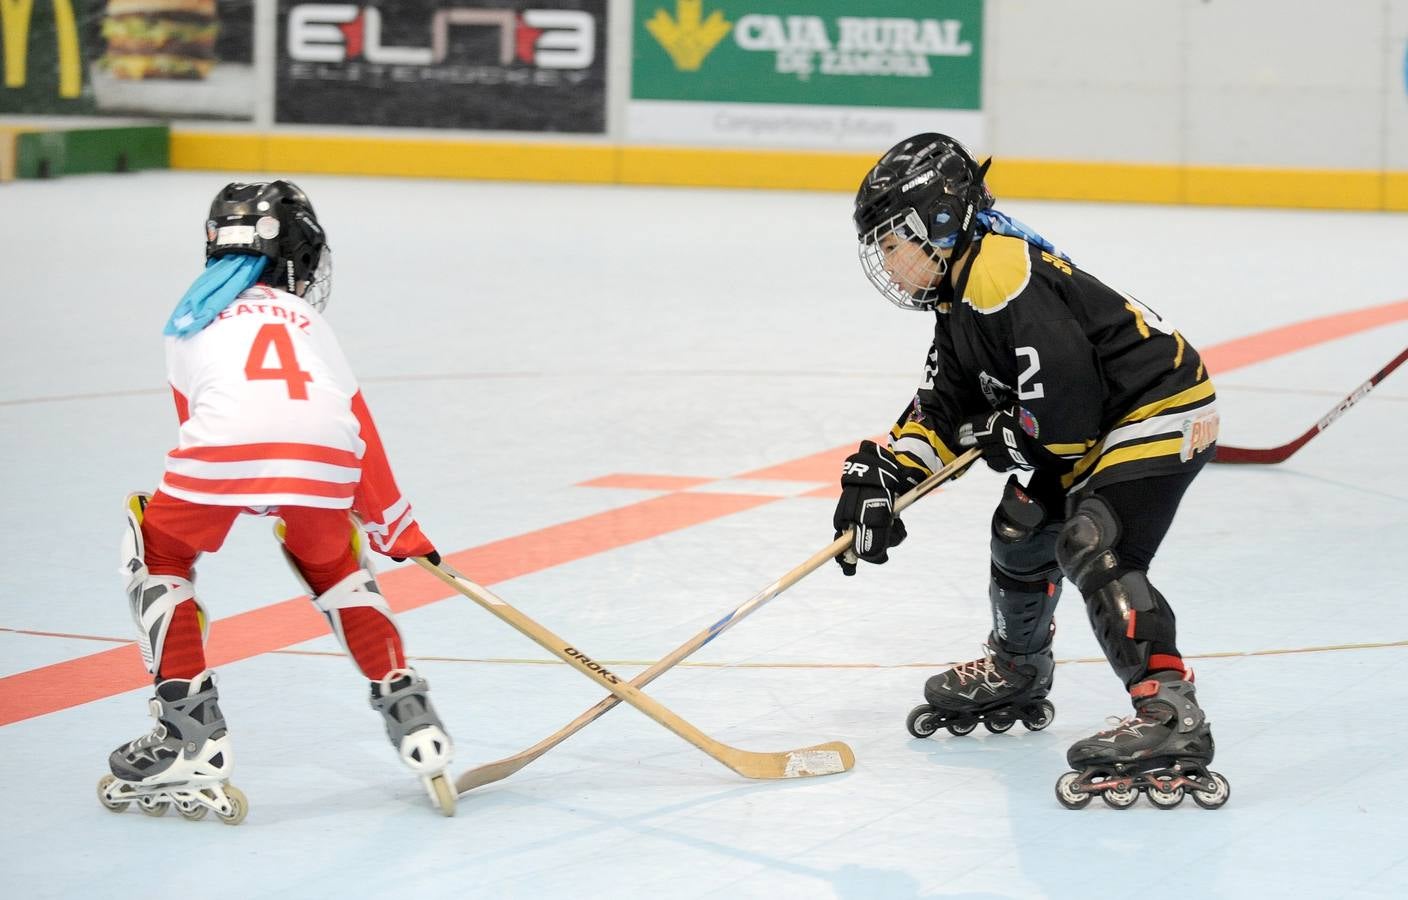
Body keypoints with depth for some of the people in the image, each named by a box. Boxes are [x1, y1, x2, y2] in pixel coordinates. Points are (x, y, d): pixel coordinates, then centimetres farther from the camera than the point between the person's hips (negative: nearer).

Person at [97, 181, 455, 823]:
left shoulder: (194, 316, 31)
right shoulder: (309, 322, 34)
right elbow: (362, 435, 30)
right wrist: (398, 530, 37)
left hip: (225, 443, -2)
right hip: (322, 452, 2)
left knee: (158, 551, 25)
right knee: (334, 566, 33)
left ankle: (190, 735, 13)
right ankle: (409, 714, 25)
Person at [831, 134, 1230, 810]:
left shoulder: (1005, 277, -24)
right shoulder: (958, 300, 11)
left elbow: (1065, 406, -28)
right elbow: (942, 409, 14)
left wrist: (999, 439, -9)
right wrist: (880, 475, 1)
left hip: (1161, 412, -12)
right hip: (1098, 427, 12)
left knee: (1094, 551, -25)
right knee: (1022, 532, 21)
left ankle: (1172, 719, -36)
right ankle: (1015, 676, 45)